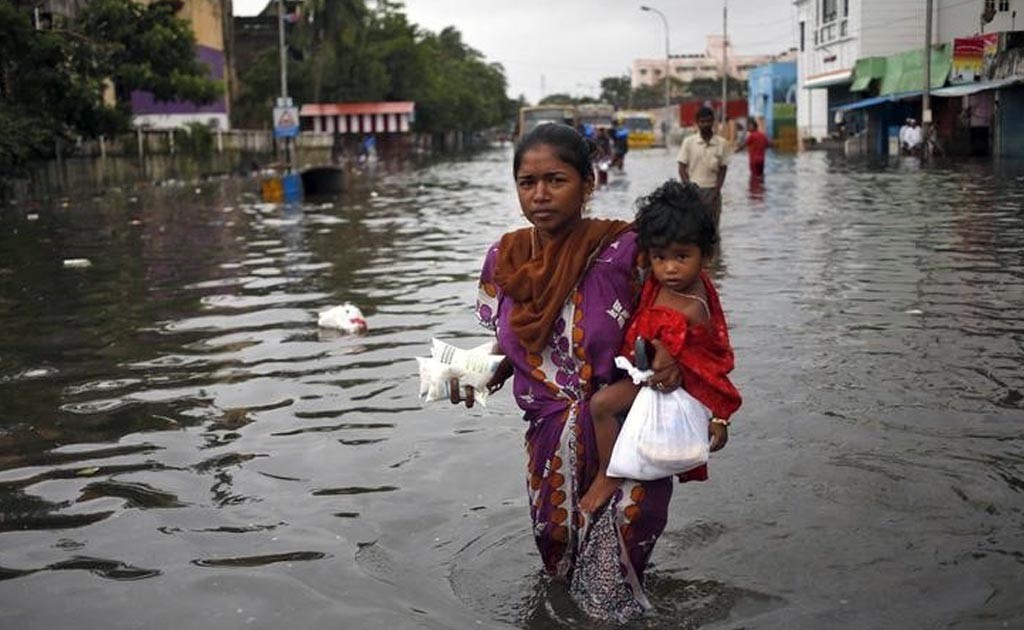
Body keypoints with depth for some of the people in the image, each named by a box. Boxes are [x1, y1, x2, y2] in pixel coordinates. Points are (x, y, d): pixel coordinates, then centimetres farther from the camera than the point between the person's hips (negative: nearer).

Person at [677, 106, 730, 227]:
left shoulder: (722, 143, 2)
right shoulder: (688, 142, 0)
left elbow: (723, 169, 4)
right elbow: (682, 168, 2)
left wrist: (716, 192, -6)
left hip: (712, 191, 1)